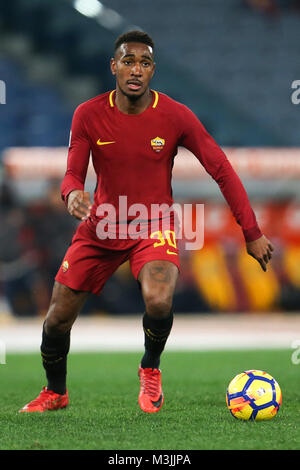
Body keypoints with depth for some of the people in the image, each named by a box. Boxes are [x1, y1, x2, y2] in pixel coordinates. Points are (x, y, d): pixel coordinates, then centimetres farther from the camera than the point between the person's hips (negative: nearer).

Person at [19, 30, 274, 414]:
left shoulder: (176, 116, -12)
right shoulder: (88, 115, -8)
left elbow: (222, 170, -6)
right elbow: (73, 175, -5)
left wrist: (252, 233, -8)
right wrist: (72, 194, -31)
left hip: (153, 224, -2)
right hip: (100, 225, 2)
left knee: (159, 301, -31)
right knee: (58, 318, 1)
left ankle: (151, 368, 2)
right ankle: (55, 392, 32)